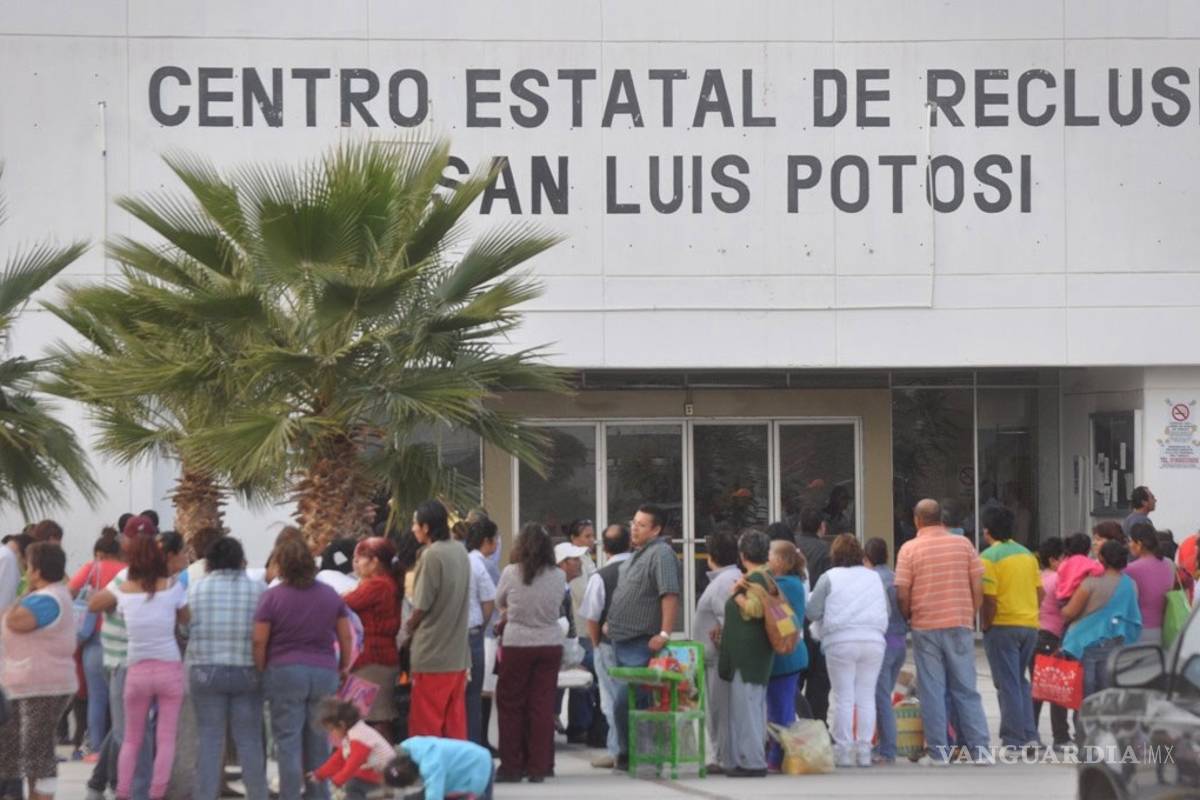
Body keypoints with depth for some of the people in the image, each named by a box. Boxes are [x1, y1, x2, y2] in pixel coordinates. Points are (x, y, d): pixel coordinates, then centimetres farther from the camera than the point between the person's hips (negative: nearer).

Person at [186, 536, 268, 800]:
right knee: (249, 740, 6)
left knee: (209, 739, 5)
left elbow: (183, 629, 1)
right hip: (247, 672, -1)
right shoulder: (258, 588, -2)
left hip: (206, 671, 1)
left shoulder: (196, 589, 2)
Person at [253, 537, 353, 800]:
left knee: (288, 742, 0)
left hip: (284, 672, -4)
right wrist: (344, 665, 23)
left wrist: (261, 671, 3)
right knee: (319, 741, 11)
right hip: (324, 672, 4)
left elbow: (259, 641, -8)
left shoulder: (272, 596, -6)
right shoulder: (331, 595, 7)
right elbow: (346, 637, 10)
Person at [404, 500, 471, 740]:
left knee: (426, 722, 0)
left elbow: (421, 607, -14)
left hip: (432, 652, -7)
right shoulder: (460, 552, 7)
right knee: (455, 720, 11)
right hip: (458, 651, 7)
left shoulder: (431, 555, -15)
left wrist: (408, 630, 6)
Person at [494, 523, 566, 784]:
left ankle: (511, 766, 10)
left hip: (517, 644, -2)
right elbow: (558, 606, 9)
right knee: (542, 706, 6)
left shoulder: (511, 573, -9)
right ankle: (538, 768, 6)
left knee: (510, 706, 9)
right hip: (550, 643, 2)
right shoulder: (558, 576, -4)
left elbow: (499, 602, 7)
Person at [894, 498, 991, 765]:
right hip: (961, 624, 2)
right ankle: (980, 748, 5)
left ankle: (938, 752, 1)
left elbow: (902, 594, -6)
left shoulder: (910, 549, -4)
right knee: (966, 689, 8)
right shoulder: (963, 544, 2)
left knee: (932, 691, 3)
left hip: (925, 626, -2)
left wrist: (907, 618, 11)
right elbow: (978, 587, 3)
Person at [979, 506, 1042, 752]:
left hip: (1003, 627, -6)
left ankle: (1014, 739, -1)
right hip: (1030, 625, 6)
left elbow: (988, 598, -17)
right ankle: (1030, 736, 11)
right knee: (1020, 681, 17)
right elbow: (1040, 592, 12)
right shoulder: (1027, 554, 10)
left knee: (1008, 684, -1)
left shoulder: (989, 557, -12)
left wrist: (985, 625, -5)